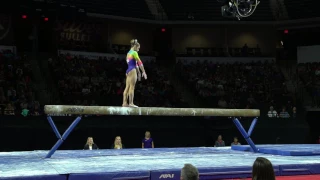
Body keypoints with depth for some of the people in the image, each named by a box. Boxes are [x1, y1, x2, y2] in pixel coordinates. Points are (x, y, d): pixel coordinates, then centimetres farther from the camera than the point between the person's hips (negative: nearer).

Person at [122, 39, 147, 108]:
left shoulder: (129, 53, 23)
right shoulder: (134, 52, -6)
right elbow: (139, 62, -9)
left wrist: (138, 72, 29)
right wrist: (143, 72, -8)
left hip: (128, 71, 9)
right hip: (132, 71, -9)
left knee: (127, 88, 4)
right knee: (132, 87, -11)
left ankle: (124, 103, 0)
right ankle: (131, 103, -14)